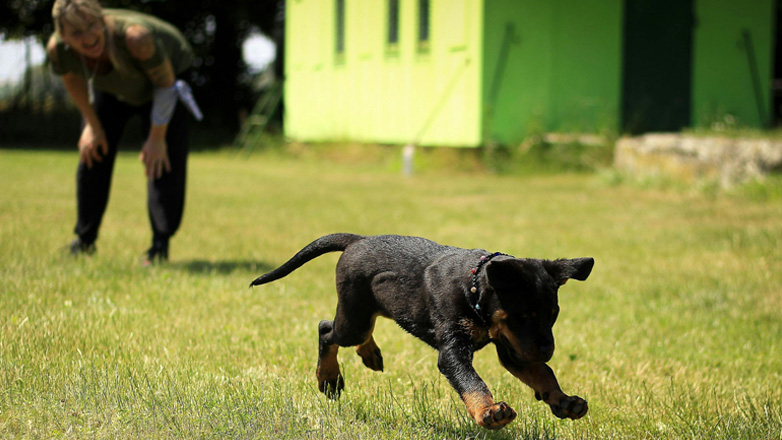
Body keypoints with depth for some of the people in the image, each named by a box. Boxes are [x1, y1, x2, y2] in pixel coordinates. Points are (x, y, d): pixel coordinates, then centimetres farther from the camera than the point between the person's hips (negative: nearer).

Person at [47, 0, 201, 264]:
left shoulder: (135, 37, -46)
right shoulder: (58, 49, -33)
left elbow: (166, 83, -27)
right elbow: (72, 79, -6)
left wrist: (157, 137, -18)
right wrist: (92, 124, 1)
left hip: (165, 71, -4)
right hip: (109, 88, 4)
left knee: (163, 162, -14)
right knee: (91, 153, 4)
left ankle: (161, 245, -5)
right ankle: (84, 240, 19)